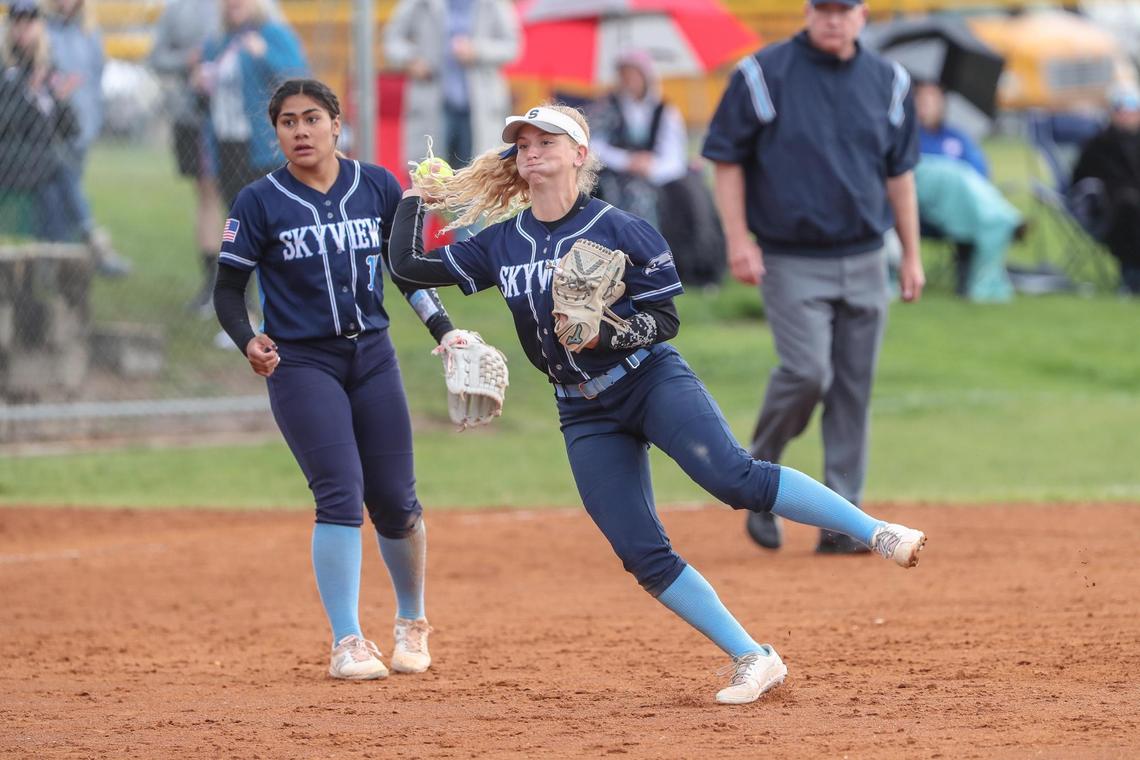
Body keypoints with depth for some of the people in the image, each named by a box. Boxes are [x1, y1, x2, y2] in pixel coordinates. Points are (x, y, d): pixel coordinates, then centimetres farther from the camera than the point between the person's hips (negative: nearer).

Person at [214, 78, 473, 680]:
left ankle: (412, 622, 29)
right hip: (301, 363, -3)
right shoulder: (259, 202, -5)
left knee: (395, 501, 4)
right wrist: (249, 342, -21)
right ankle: (347, 643, -11)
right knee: (341, 494, -17)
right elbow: (228, 291, -3)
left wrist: (443, 329, 1)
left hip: (372, 355, 3)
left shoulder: (378, 186, 3)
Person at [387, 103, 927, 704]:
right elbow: (410, 264, 10)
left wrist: (604, 333, -24)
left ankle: (877, 533, -23)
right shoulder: (502, 244, 5)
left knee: (735, 478, -27)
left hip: (652, 379, -4)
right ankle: (752, 661, 0)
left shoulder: (617, 229, -8)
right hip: (586, 413, 4)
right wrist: (414, 200, 13)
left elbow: (664, 319, -8)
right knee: (642, 556, -6)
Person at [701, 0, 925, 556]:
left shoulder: (887, 82, 8)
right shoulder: (764, 74, -4)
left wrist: (911, 254, 12)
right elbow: (726, 159, -1)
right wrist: (738, 240, -10)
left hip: (864, 261, 4)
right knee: (807, 372, -18)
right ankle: (759, 472, 9)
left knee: (854, 387, 2)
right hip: (791, 262, -4)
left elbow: (899, 171, 15)